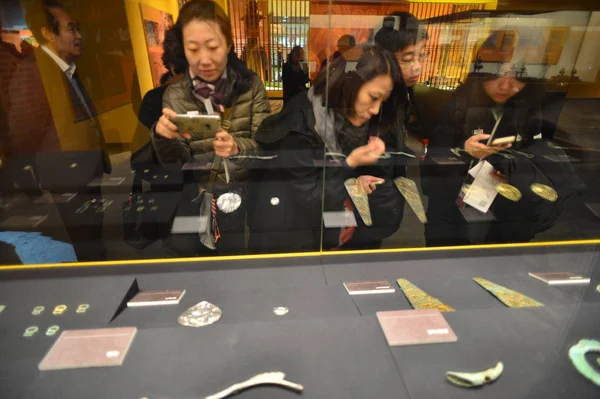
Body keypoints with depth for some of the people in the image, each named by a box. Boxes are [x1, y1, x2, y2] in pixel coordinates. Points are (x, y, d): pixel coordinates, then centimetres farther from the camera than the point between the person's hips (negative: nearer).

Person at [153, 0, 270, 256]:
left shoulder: (251, 84, -3)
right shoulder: (174, 94, 1)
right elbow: (174, 164, 0)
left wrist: (238, 147, -26)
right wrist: (164, 138, -22)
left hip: (245, 183, -1)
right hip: (198, 187, 2)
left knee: (238, 245, -16)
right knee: (181, 246, -13)